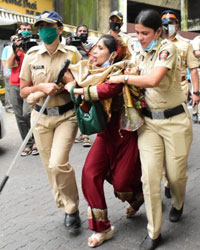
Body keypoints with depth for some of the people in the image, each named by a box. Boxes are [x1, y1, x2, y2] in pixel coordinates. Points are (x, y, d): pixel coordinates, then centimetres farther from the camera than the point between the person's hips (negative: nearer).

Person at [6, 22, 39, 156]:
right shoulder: (13, 46, 14)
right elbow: (10, 64, 0)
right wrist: (15, 48, -9)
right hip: (14, 85, 4)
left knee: (27, 113, -19)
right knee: (20, 116, 2)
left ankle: (35, 140, 0)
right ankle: (28, 144, 10)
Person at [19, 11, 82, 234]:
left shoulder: (72, 54, -4)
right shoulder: (31, 55, 0)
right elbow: (23, 91, 3)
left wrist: (71, 81, -15)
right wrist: (41, 87, -15)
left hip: (66, 115, -3)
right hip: (41, 117, 3)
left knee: (58, 164, -19)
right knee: (50, 167, 9)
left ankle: (72, 208, 5)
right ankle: (66, 208, 31)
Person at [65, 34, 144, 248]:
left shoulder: (119, 72, -18)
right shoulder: (94, 72, 7)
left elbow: (106, 90, -37)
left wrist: (75, 90, -25)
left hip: (125, 133, -6)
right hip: (105, 132, 6)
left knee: (122, 182, 3)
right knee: (90, 174, -9)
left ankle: (139, 195, 43)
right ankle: (102, 228, 5)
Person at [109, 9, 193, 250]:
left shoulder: (167, 48, -11)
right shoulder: (139, 56, 9)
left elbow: (153, 80, -27)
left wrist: (124, 78, -15)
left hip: (174, 120, -4)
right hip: (148, 121, 5)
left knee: (175, 173, 7)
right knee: (150, 176, -4)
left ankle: (178, 204, 45)